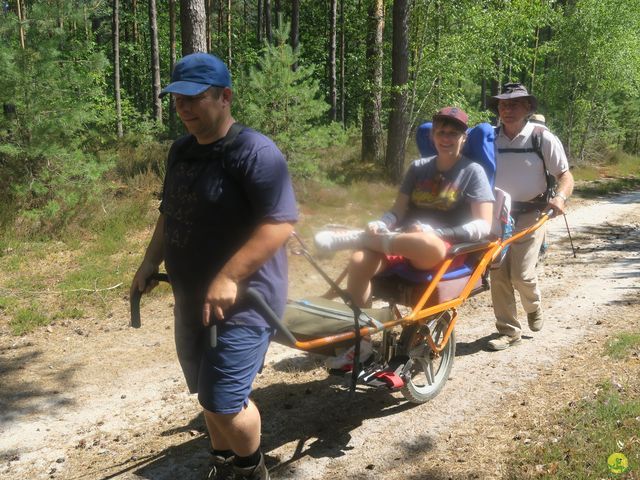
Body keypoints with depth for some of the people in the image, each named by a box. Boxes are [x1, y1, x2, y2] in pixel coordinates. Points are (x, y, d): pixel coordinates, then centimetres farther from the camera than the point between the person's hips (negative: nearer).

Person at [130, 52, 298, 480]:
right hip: (192, 300, 8)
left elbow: (281, 223, -26)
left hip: (241, 301, -8)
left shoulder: (255, 151, -17)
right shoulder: (181, 150, 10)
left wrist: (228, 279, -30)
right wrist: (150, 264, 13)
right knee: (208, 396, 18)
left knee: (224, 400, -5)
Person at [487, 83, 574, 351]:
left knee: (521, 274, -11)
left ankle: (534, 308, 23)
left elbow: (566, 177, -5)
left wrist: (560, 197, -25)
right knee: (498, 275, 0)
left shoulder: (543, 138, -7)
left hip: (531, 214, -3)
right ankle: (509, 331, 15)